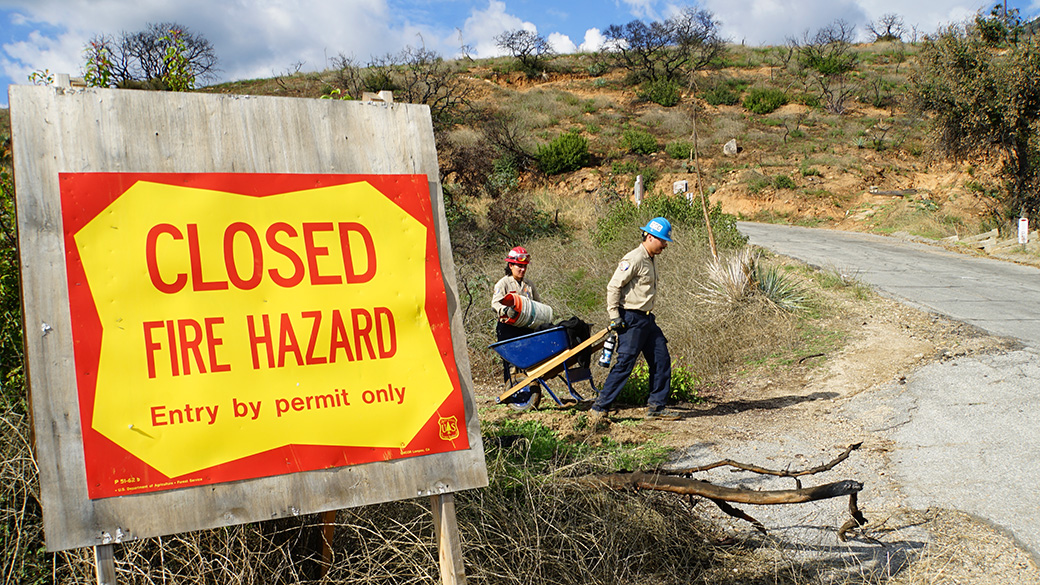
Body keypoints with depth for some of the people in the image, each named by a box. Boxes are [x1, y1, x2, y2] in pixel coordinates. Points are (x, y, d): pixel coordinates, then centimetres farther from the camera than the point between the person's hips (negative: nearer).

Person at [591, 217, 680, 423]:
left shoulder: (651, 261, 15)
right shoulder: (634, 259, -15)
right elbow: (613, 286, -17)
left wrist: (648, 315, 20)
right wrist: (614, 316, -18)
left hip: (647, 319, 10)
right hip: (631, 319, -10)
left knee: (661, 360, 8)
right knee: (624, 364, -9)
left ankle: (656, 407, 16)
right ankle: (600, 408, -1)